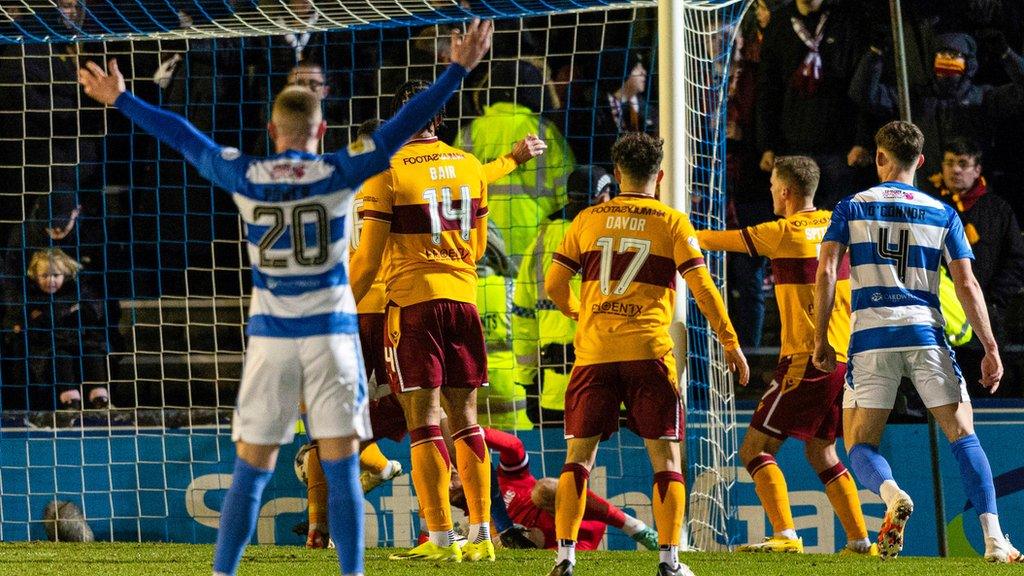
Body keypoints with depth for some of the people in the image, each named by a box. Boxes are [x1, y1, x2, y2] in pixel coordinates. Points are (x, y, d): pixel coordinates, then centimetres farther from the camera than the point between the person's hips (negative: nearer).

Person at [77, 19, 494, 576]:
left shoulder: (245, 177, 0)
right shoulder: (338, 173, -4)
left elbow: (181, 135, 12)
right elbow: (402, 126, -3)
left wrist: (120, 99, 24)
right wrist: (458, 70, 2)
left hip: (269, 336, 1)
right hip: (330, 333, -1)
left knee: (250, 472, 6)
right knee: (341, 469, 0)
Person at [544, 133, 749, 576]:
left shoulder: (589, 219, 9)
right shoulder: (672, 223, 4)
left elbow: (554, 284, 10)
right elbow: (702, 287, -2)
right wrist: (730, 343, 5)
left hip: (594, 352, 2)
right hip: (649, 351, -2)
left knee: (578, 454, 7)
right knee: (665, 455, 4)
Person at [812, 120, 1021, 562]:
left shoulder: (851, 208, 8)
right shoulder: (943, 214, 10)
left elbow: (826, 270, -1)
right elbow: (967, 284, 4)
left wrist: (820, 340, 3)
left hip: (871, 340, -1)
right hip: (926, 335, 1)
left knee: (860, 445, 6)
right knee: (963, 437, 7)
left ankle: (892, 494, -28)